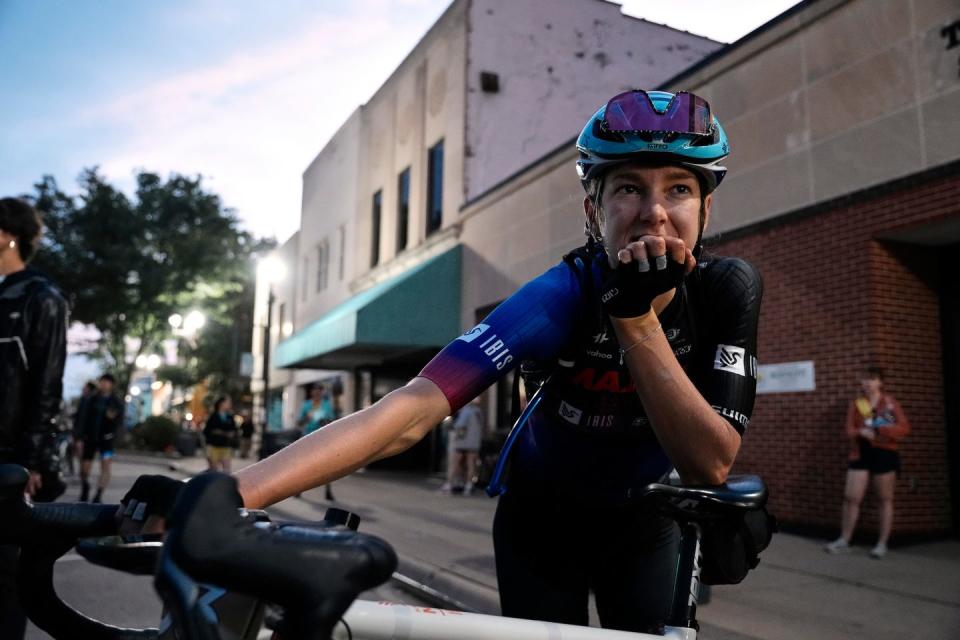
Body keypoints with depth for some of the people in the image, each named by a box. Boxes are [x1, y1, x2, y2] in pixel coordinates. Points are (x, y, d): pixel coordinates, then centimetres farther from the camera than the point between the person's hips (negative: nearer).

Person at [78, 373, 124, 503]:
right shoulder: (93, 399, 4)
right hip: (90, 436, 2)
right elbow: (84, 418, 4)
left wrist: (114, 418, -24)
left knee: (107, 465, -16)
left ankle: (98, 496, -10)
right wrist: (81, 438, 0)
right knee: (85, 467, 7)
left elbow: (120, 422, -1)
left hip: (106, 437, -1)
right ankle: (85, 489, 36)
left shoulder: (117, 402, 1)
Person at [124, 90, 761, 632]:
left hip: (642, 524, 3)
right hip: (540, 519, -2)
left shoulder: (729, 287, -21)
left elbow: (711, 464, -29)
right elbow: (415, 406, -42)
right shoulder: (565, 293, -30)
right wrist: (225, 497, -52)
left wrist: (640, 319, -40)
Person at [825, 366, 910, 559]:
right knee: (850, 498, 0)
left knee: (885, 500, 6)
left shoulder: (890, 402, 0)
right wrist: (862, 432, -21)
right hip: (860, 454, 2)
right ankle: (844, 541, 9)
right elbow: (849, 430, 1)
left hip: (885, 454, -2)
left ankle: (882, 544, 15)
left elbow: (904, 427, -8)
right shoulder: (856, 404, 7)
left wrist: (879, 431, -21)